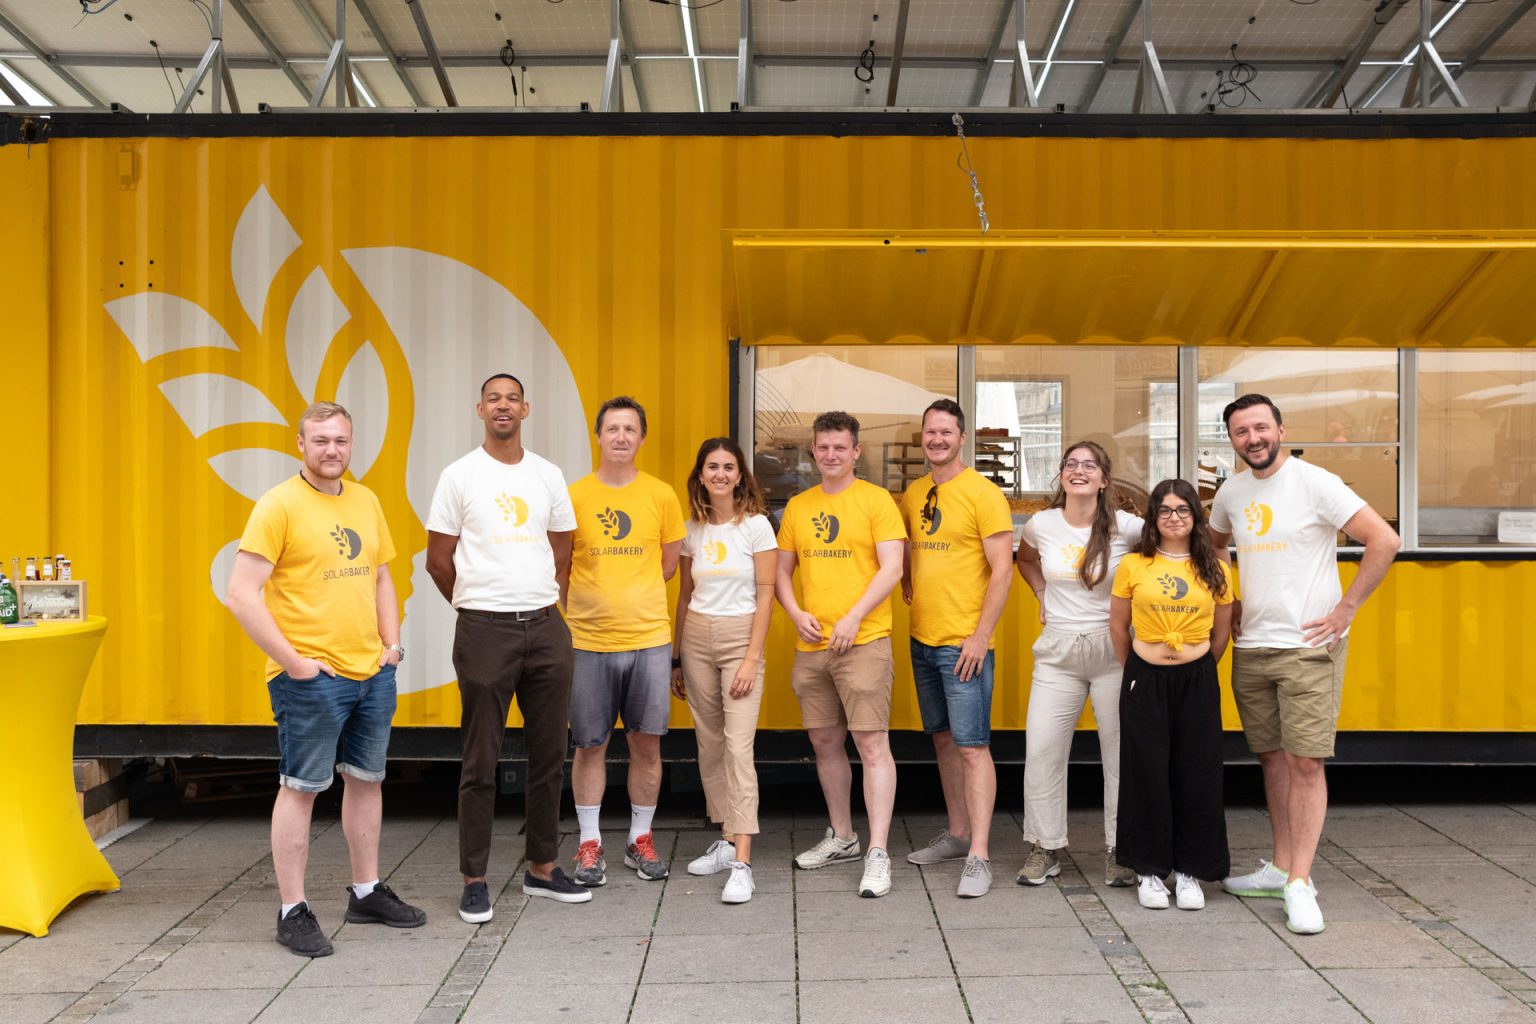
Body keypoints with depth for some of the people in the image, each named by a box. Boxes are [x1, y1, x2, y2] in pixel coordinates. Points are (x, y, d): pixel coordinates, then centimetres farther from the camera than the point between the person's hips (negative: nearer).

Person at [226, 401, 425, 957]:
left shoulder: (365, 501, 10)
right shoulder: (279, 505, -10)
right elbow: (241, 595, -14)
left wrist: (391, 642, 9)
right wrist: (292, 661, -16)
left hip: (373, 672, 7)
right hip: (310, 678, -7)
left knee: (366, 779, 15)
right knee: (301, 788, 2)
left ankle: (366, 892, 30)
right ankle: (292, 912, 15)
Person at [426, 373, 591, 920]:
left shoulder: (548, 475, 10)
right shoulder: (459, 475, 0)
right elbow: (438, 558, 3)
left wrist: (545, 602, 10)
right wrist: (476, 606, 8)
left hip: (546, 628, 4)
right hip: (484, 630, -3)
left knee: (548, 753, 9)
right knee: (481, 760, 2)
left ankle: (543, 867, 23)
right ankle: (474, 880, 13)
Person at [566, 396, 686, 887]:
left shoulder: (661, 496, 3)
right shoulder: (573, 495, -1)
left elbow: (669, 564, 11)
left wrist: (631, 591, 5)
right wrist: (590, 600, 1)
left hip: (648, 639, 1)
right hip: (588, 641, -1)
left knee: (647, 744, 8)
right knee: (589, 746, 7)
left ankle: (640, 839, 24)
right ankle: (589, 844, 21)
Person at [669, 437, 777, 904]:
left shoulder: (756, 525, -4)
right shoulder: (692, 528, 8)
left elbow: (765, 595, -6)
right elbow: (685, 595, 14)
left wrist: (752, 657, -12)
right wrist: (676, 657, 13)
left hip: (740, 637, -5)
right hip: (697, 638, 5)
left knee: (738, 747, -12)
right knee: (709, 745, 9)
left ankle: (742, 863, -12)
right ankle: (726, 841, 23)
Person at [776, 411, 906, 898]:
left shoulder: (876, 499, -1)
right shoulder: (797, 506, 13)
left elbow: (892, 569, -8)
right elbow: (782, 571, 16)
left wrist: (853, 619, -16)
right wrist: (796, 614, -2)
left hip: (863, 641, -5)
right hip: (811, 645, 6)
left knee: (872, 744, -7)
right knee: (825, 743, 13)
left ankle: (878, 854, -2)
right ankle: (841, 838, 29)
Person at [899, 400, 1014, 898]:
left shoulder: (983, 493, -9)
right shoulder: (913, 494, 10)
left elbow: (1002, 570, -13)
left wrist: (980, 635, -16)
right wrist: (909, 593, 7)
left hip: (963, 643, -7)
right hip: (922, 638, 7)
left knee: (972, 746, -7)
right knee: (943, 738, 15)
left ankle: (978, 857, -2)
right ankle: (957, 833, 28)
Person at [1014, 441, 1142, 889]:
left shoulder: (1127, 527, -8)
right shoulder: (1041, 524, 0)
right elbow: (1025, 560, 22)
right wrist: (1042, 596, 8)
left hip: (1112, 649, -2)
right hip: (1057, 651, 2)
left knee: (1122, 753, 5)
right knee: (1041, 751, 0)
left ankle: (1119, 852, 21)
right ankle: (1045, 849, 16)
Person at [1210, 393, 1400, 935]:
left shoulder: (1315, 484, -10)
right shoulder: (1231, 493, 8)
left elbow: (1385, 540, -14)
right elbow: (1211, 547, 26)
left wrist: (1346, 609, -13)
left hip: (1309, 647, -6)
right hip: (1250, 648, 6)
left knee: (1305, 762, -6)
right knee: (1272, 757, 13)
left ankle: (1299, 885, 0)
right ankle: (1282, 866, 25)